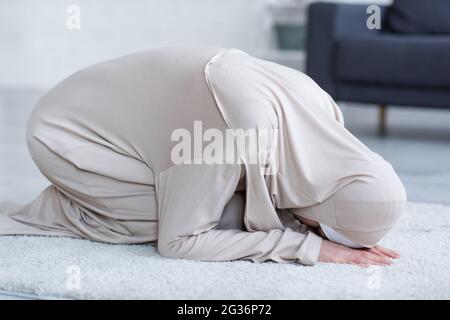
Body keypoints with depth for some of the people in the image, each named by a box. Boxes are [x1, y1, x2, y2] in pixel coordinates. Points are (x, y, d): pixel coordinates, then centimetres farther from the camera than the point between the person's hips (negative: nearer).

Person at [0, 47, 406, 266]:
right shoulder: (244, 127, -37)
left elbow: (277, 200, 1)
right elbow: (179, 240, -29)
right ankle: (49, 214, -3)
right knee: (232, 216, -17)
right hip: (68, 133, -7)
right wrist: (309, 246, -30)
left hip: (123, 115, 8)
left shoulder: (322, 109, -14)